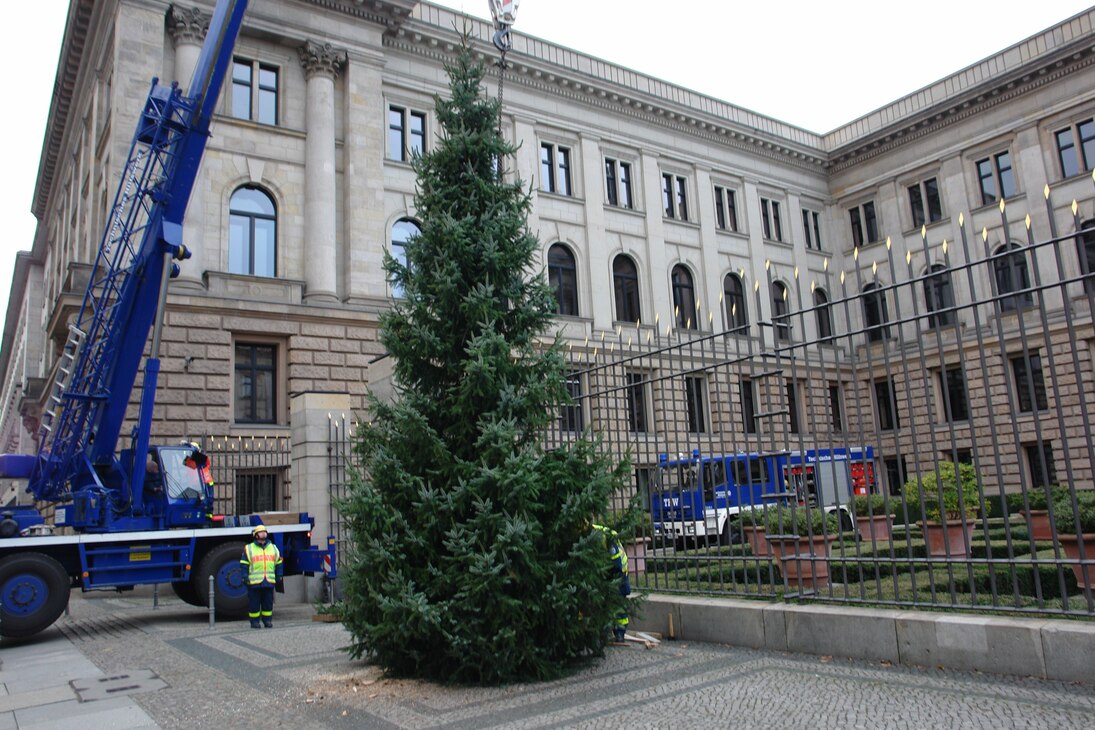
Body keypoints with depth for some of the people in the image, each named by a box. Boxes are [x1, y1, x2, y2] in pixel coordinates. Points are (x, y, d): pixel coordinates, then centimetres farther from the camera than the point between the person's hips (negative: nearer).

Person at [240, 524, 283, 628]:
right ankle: (254, 621, 12)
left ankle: (268, 620, 16)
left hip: (269, 582, 3)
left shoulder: (274, 548, 13)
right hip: (254, 582, -3)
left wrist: (278, 577, 12)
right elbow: (244, 565, 2)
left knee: (268, 602, 6)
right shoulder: (248, 549, 4)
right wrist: (245, 577, -5)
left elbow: (278, 564, 17)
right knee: (254, 603, 2)